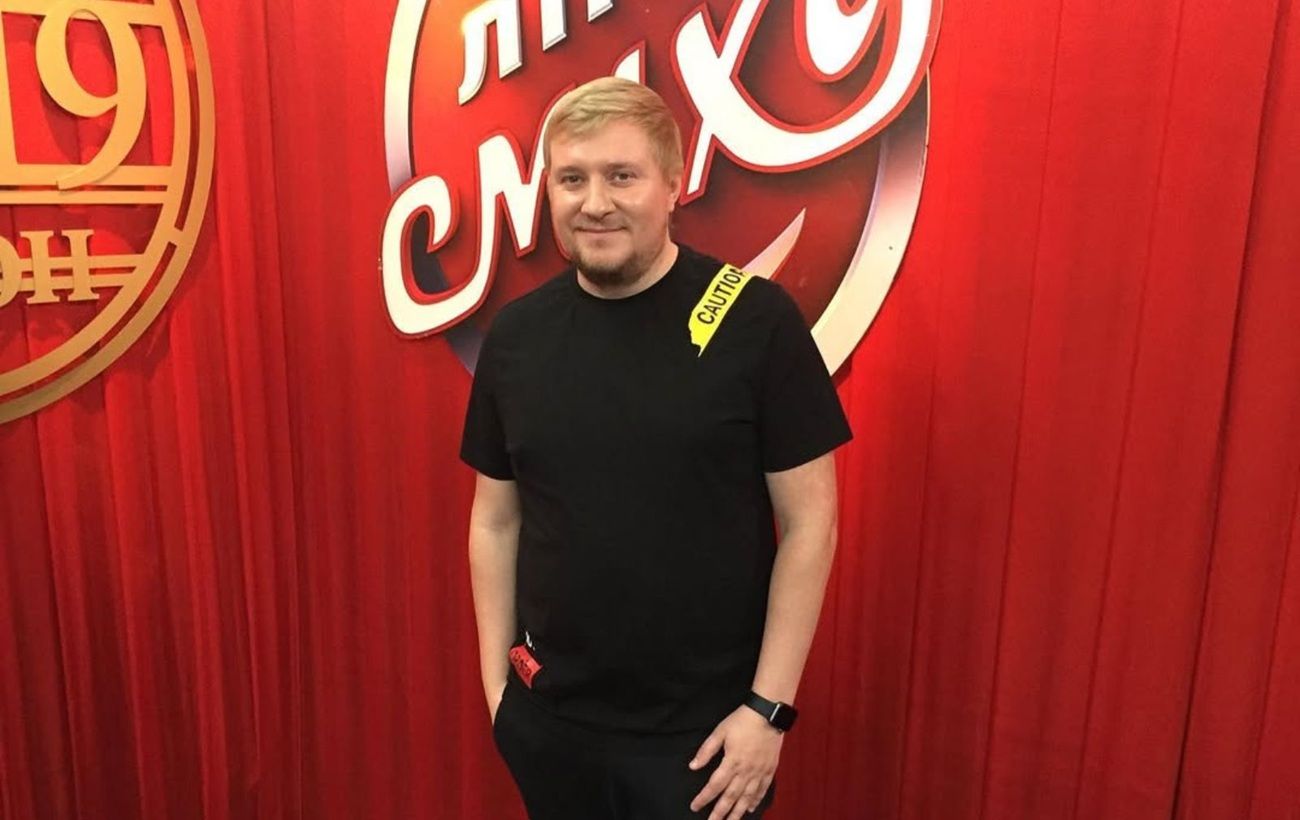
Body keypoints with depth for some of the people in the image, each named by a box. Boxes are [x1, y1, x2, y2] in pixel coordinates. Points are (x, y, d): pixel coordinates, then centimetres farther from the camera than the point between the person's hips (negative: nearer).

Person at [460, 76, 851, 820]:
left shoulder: (756, 320, -13)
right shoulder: (516, 335, -2)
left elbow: (809, 521, -10)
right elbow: (496, 520, 5)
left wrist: (769, 706, -10)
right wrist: (495, 679, 5)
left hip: (705, 727, -3)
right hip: (549, 721, 4)